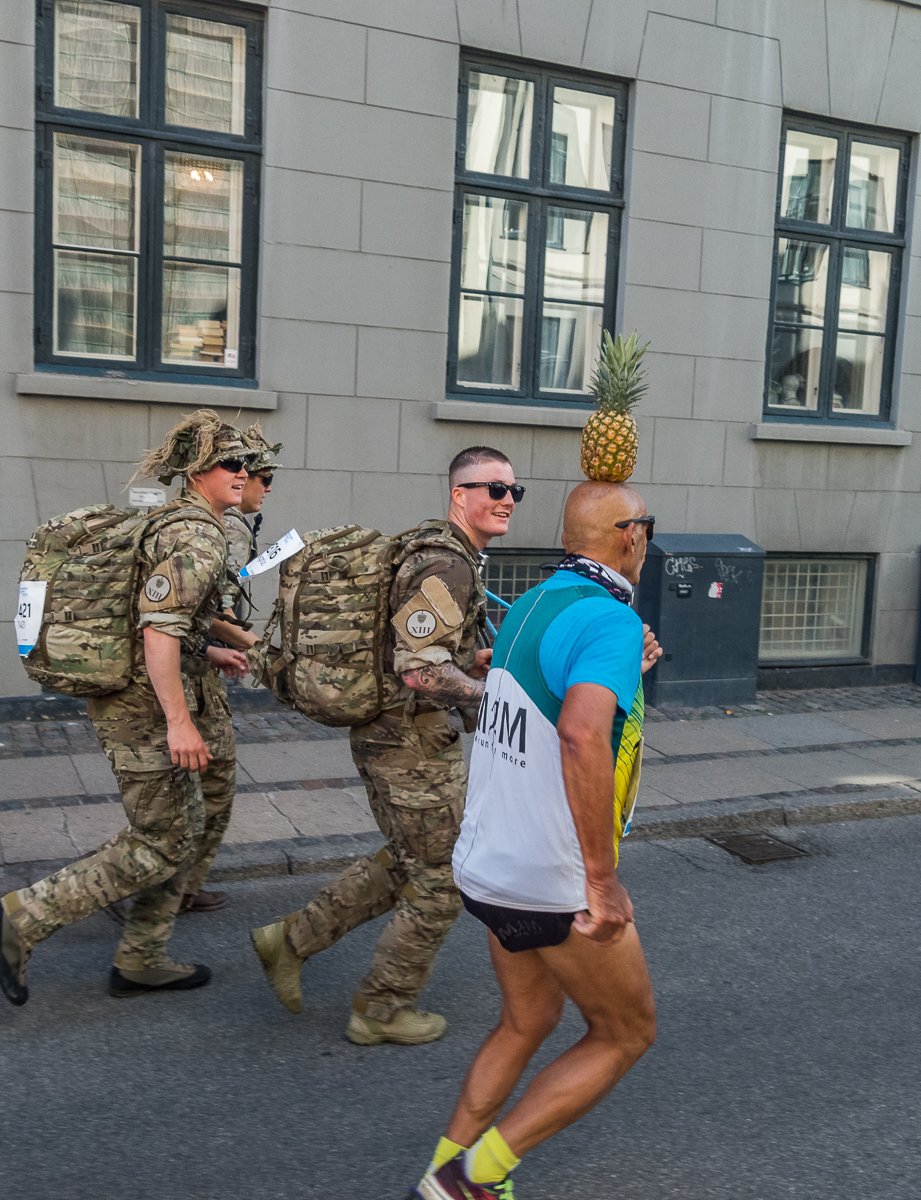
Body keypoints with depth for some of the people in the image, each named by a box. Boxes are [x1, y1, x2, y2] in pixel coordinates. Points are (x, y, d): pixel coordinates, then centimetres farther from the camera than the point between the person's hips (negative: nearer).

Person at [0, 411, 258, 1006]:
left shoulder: (171, 524, 15)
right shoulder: (196, 538, -17)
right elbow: (158, 630, -26)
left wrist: (206, 655, 23)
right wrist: (179, 722, -26)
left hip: (130, 694, 11)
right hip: (148, 705, -11)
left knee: (185, 832, 17)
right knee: (159, 846, -1)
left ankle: (140, 961, 27)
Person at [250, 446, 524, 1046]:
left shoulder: (449, 556, 12)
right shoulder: (447, 567, -22)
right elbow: (420, 672, -30)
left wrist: (479, 661, 8)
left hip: (389, 734, 10)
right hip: (412, 744, -10)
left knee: (405, 863, 24)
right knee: (441, 881, 6)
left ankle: (293, 940, 30)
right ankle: (382, 1010, 23)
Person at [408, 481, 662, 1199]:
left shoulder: (528, 610, 6)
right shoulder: (612, 621, -21)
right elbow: (583, 738, -38)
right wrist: (604, 882, -32)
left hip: (491, 865, 8)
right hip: (556, 884, -8)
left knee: (527, 1023, 26)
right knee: (627, 1033, 13)